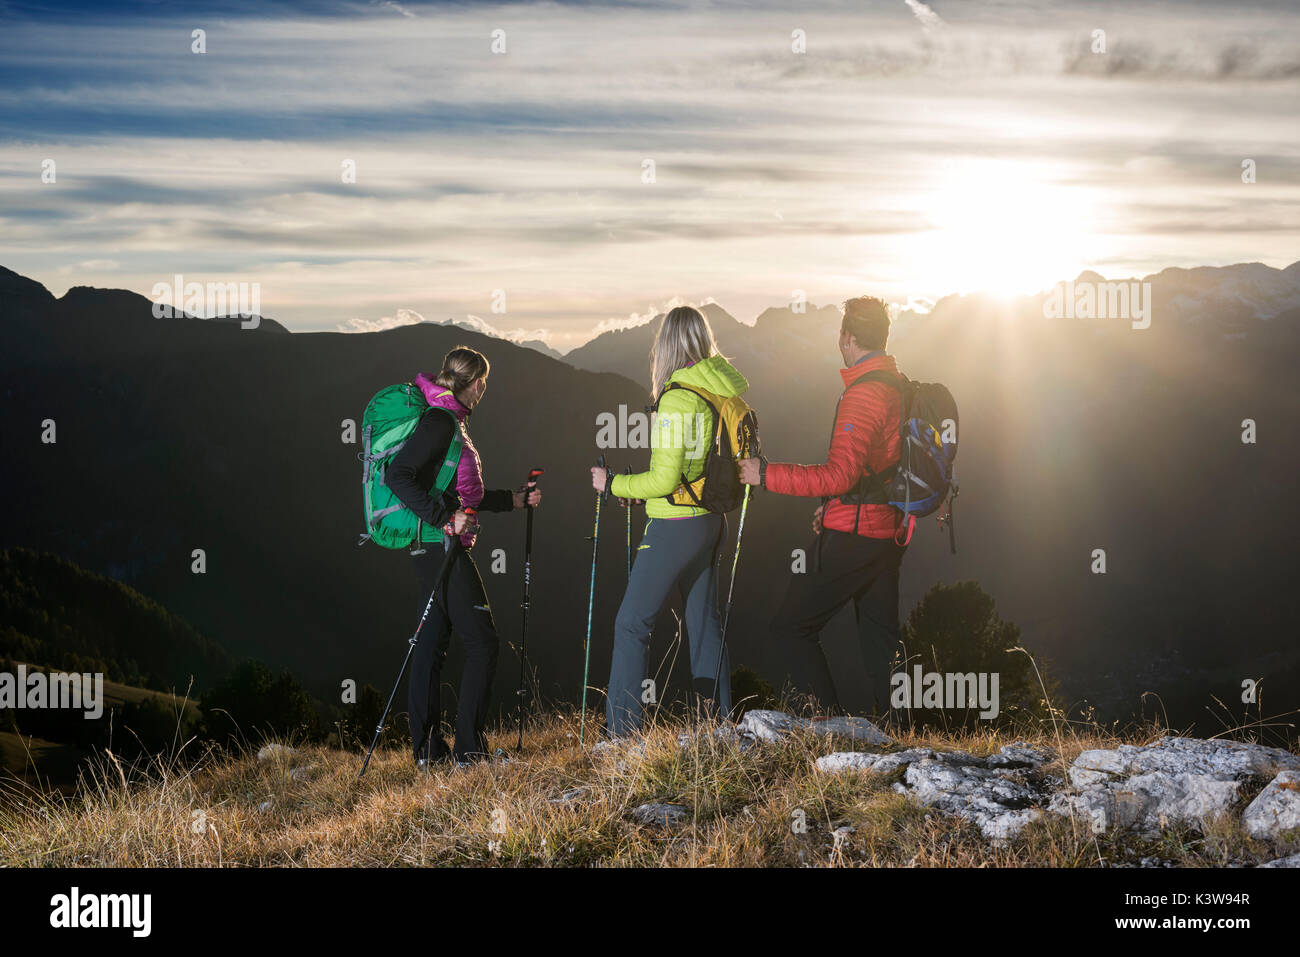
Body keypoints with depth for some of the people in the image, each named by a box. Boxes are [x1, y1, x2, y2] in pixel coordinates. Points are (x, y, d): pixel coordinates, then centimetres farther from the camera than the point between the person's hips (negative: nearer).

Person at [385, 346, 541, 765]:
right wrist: (445, 519, -26)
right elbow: (398, 475, -24)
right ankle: (469, 747, -3)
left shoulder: (449, 422, 17)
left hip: (435, 550, 10)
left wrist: (513, 500, 30)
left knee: (431, 642, 9)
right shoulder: (440, 421, -14)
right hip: (441, 547, -10)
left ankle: (428, 747, 13)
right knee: (482, 640, -6)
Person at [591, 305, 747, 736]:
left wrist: (613, 484, -7)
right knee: (704, 621, 15)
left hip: (675, 526, -8)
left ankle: (621, 731, -2)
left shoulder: (677, 398, -19)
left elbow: (665, 480, -21)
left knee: (632, 623, -2)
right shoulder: (720, 391, 6)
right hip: (709, 519, 8)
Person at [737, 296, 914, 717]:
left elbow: (840, 475, -25)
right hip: (889, 529, 9)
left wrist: (766, 474, -20)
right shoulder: (899, 389, 13)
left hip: (852, 537, -9)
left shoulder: (862, 395, -18)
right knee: (880, 637, 13)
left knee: (792, 626, -2)